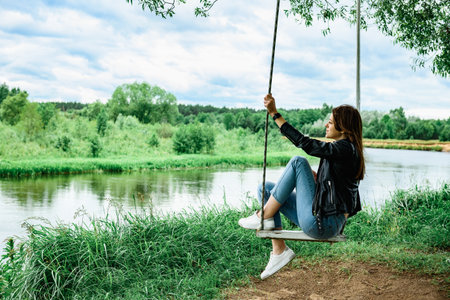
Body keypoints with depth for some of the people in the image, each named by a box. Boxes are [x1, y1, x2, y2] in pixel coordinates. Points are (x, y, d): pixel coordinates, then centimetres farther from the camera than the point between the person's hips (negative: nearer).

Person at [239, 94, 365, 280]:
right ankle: (279, 250, 1)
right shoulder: (345, 150, 16)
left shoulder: (344, 149, -14)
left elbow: (305, 143, -19)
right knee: (265, 188, 7)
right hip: (318, 220, 10)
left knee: (298, 162, -14)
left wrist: (275, 114, -18)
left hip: (322, 224, -10)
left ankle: (264, 217, -5)